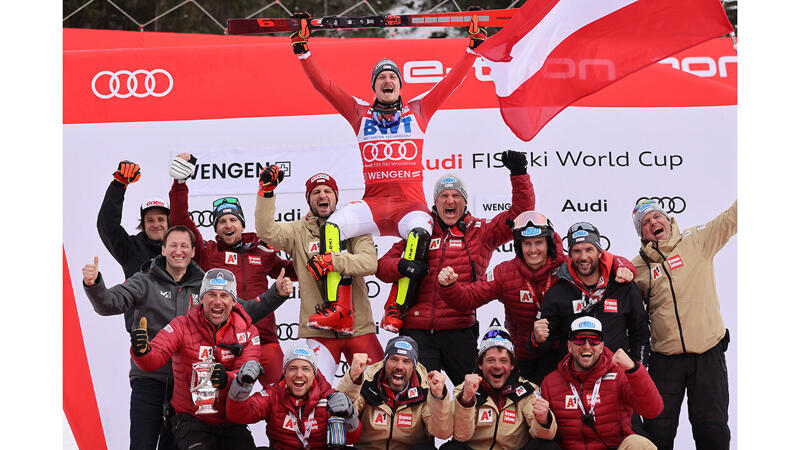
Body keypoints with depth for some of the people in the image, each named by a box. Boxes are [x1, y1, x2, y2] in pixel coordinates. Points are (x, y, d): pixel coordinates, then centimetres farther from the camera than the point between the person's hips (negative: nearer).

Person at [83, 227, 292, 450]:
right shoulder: (145, 282, 2)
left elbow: (243, 311, 10)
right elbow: (109, 304, -10)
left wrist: (276, 294, -3)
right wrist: (94, 284, -31)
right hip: (148, 380, -3)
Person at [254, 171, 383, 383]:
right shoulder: (298, 231, 7)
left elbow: (370, 262, -9)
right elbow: (266, 231, -10)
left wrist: (333, 261, -22)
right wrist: (266, 192, -18)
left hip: (358, 326, 1)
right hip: (319, 329, -1)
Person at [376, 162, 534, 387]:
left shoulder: (481, 231, 9)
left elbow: (521, 213, 5)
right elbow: (383, 265, 12)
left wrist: (518, 174, -5)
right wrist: (402, 266, -10)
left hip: (459, 329, 0)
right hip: (417, 331, 0)